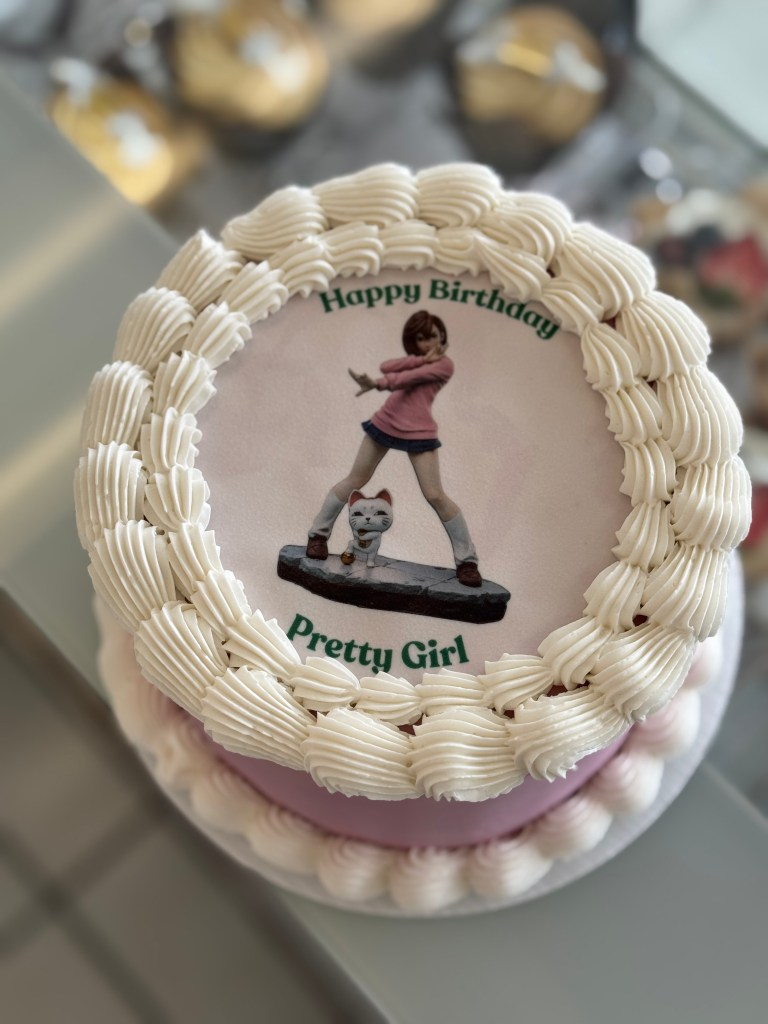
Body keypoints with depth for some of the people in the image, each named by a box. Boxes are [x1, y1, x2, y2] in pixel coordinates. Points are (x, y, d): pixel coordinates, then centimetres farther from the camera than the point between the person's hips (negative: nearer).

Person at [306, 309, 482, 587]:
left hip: (418, 434, -5)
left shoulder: (444, 364, -4)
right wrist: (421, 359, -15)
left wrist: (377, 384, -33)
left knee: (435, 495, -8)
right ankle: (318, 534, 25)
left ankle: (467, 560, 2)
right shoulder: (416, 359, 15)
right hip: (384, 424, 5)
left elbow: (409, 377, -21)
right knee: (355, 481, 12)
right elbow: (387, 366, -6)